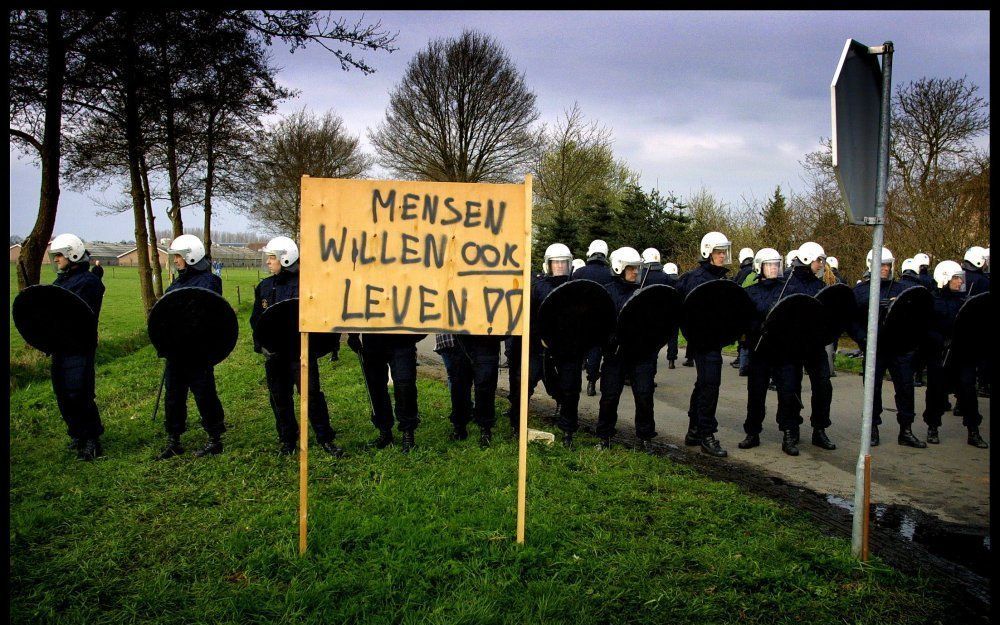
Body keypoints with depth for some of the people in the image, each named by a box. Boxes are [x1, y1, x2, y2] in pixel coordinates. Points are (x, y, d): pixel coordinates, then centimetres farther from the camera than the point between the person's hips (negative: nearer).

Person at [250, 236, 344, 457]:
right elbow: (256, 319, 15)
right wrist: (262, 345, 3)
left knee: (311, 393, -6)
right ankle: (287, 440, 23)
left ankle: (325, 439, 4)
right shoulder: (264, 286, 11)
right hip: (274, 351, 5)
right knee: (279, 397, 10)